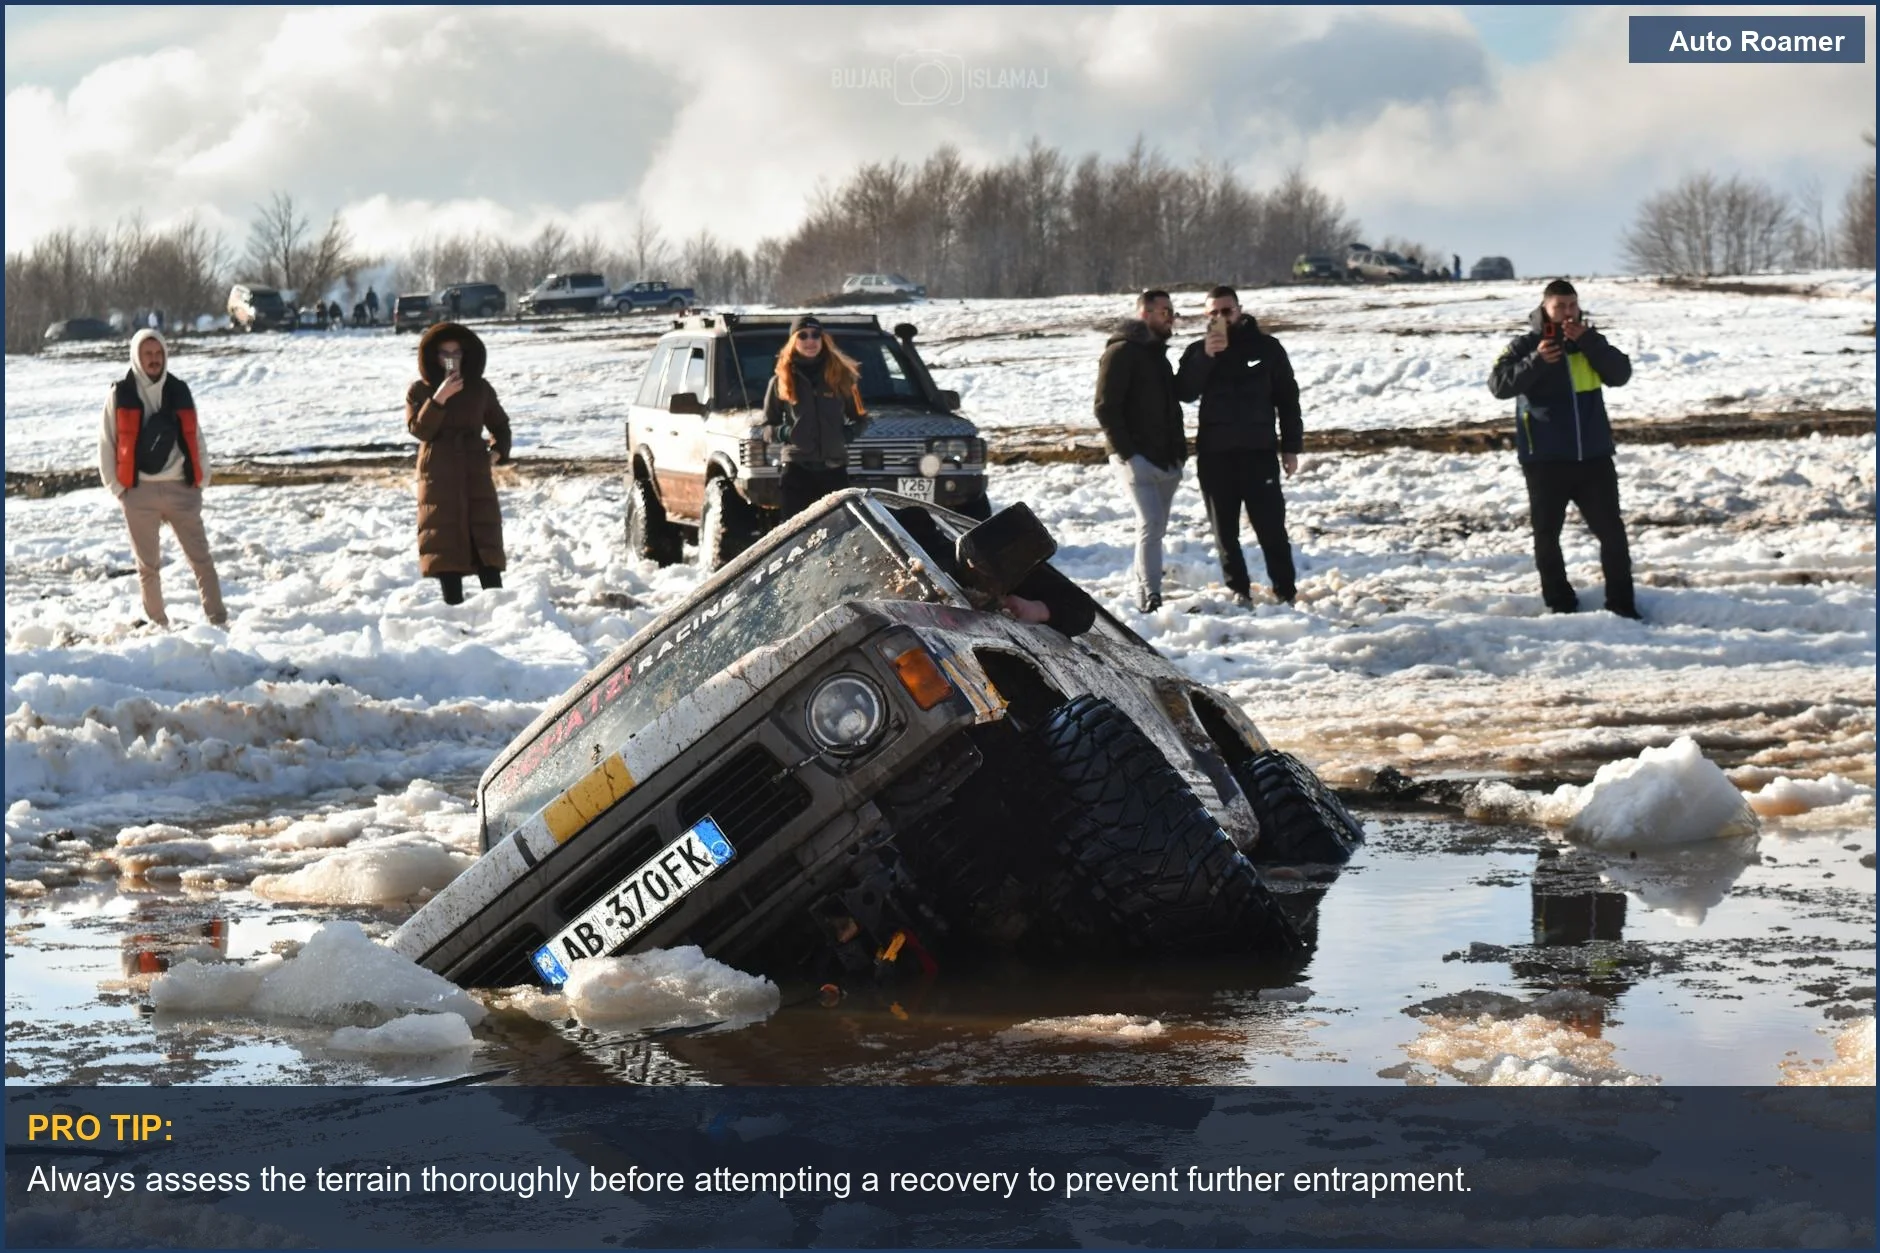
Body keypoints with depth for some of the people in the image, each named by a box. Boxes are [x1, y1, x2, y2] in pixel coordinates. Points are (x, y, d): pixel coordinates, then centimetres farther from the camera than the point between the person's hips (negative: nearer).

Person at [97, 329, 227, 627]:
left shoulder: (179, 392, 9)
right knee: (148, 565, 7)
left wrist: (201, 480, 5)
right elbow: (107, 444, 4)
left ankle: (218, 621, -2)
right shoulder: (121, 396, 2)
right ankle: (158, 625, 16)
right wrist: (117, 488, -2)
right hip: (139, 493, -1)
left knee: (201, 558, -3)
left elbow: (195, 438, 13)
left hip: (181, 490, 1)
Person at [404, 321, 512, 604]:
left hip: (475, 474, 1)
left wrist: (499, 449, 2)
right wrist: (439, 399, -21)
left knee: (485, 541, -6)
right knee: (446, 545, -2)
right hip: (439, 477, -1)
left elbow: (499, 424, 20)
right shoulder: (419, 391, 3)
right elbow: (418, 429, -11)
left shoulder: (480, 388, 9)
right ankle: (454, 606, 1)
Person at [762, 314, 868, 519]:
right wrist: (783, 433, -10)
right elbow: (767, 427, 11)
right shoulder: (781, 380, 6)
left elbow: (860, 418, 17)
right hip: (797, 469, -1)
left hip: (834, 469, 1)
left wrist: (850, 432, -4)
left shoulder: (841, 375, 8)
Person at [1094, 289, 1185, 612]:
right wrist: (1127, 452, -18)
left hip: (1166, 461, 9)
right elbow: (1106, 408, -14)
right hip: (1138, 459, -9)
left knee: (1155, 527, 10)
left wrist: (1179, 448, 17)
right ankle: (1149, 595, -19)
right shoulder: (1122, 353, -8)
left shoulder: (1157, 353, 21)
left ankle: (1139, 578, 23)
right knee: (1151, 524, -16)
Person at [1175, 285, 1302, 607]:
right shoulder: (1198, 351, 6)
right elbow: (1184, 392, -9)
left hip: (1259, 451, -2)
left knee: (1270, 525, -4)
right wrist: (1205, 357, -21)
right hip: (1214, 453, 2)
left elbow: (1288, 399, 7)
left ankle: (1285, 592, 1)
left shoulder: (1265, 347, 4)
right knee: (1224, 528, 7)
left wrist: (1291, 447, 2)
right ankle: (1238, 590, 15)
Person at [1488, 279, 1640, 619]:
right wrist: (1537, 361, -25)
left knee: (1612, 530, 5)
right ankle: (1560, 604, 17)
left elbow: (1620, 374, -7)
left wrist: (1588, 341, -17)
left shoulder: (1590, 342, 7)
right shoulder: (1525, 345, -3)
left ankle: (1621, 603, 14)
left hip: (1594, 457, 2)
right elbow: (1499, 385, -14)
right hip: (1545, 460, -2)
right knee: (1547, 534, 5)